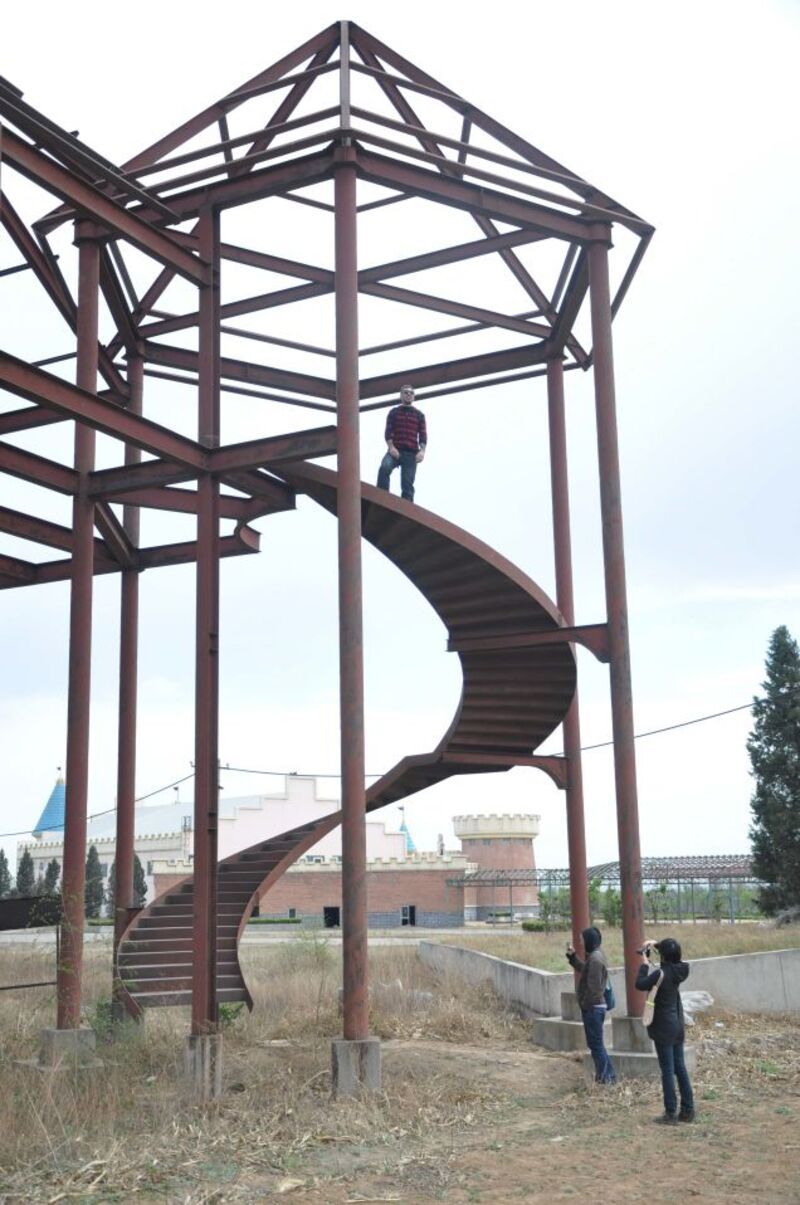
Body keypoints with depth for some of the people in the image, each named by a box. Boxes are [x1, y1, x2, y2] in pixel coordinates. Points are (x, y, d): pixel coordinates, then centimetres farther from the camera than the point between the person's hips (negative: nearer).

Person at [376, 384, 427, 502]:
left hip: (411, 453, 1)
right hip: (395, 451, -1)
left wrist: (422, 451, -9)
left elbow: (423, 435, 8)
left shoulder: (419, 414, 17)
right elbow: (388, 432, 4)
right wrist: (391, 447, -14)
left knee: (407, 485, -5)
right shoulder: (393, 412, 14)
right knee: (384, 467, -32)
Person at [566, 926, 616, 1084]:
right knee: (596, 1043, 18)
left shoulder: (595, 959, -21)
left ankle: (604, 1078, 5)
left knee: (596, 1044, -1)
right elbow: (584, 969, 25)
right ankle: (608, 1076, 24)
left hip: (593, 1008, -10)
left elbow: (593, 987, -23)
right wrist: (572, 956, 14)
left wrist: (585, 1005, -15)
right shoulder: (595, 955, 10)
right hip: (595, 1006, 10)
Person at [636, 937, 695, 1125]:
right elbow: (675, 958, 21)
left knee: (667, 1070, -1)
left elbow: (640, 984, -15)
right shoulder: (680, 970, 0)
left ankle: (670, 1113, 4)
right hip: (678, 1026, 7)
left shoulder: (660, 973, -21)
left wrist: (645, 962, -8)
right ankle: (687, 1110, 19)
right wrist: (656, 946, 12)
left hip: (663, 1028, -7)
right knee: (680, 1068, 14)